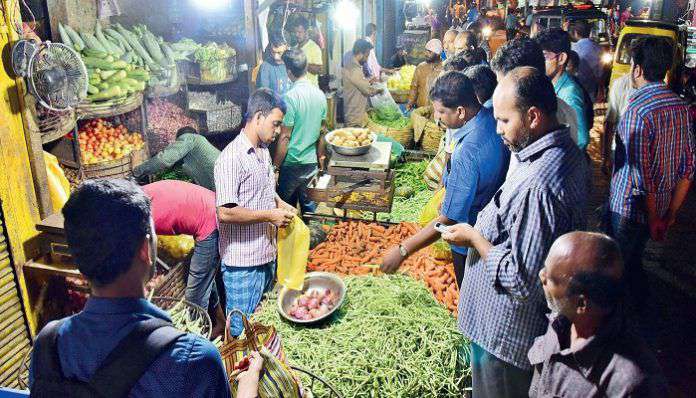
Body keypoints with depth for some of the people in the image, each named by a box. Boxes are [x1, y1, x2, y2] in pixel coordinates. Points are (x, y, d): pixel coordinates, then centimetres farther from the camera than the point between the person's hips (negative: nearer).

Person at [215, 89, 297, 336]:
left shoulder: (264, 151, 9)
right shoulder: (231, 158, -21)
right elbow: (225, 213, -25)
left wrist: (280, 204, 5)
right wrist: (270, 216, -19)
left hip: (267, 255, 9)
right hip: (242, 262, -9)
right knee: (241, 329, 7)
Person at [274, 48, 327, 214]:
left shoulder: (290, 97, -18)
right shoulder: (320, 94, 1)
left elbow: (285, 137, -17)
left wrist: (275, 166, -9)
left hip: (292, 164, -6)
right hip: (312, 163, 6)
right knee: (309, 204, 17)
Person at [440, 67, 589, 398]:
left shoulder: (537, 186, -34)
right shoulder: (568, 150, -1)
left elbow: (522, 281, -31)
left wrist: (474, 237, -19)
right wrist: (489, 227, 4)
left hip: (506, 330, -9)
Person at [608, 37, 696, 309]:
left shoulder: (637, 110, -24)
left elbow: (640, 175, -25)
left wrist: (652, 219, -13)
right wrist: (671, 213, 10)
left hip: (628, 207, -7)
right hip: (661, 208, 7)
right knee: (634, 257, 26)